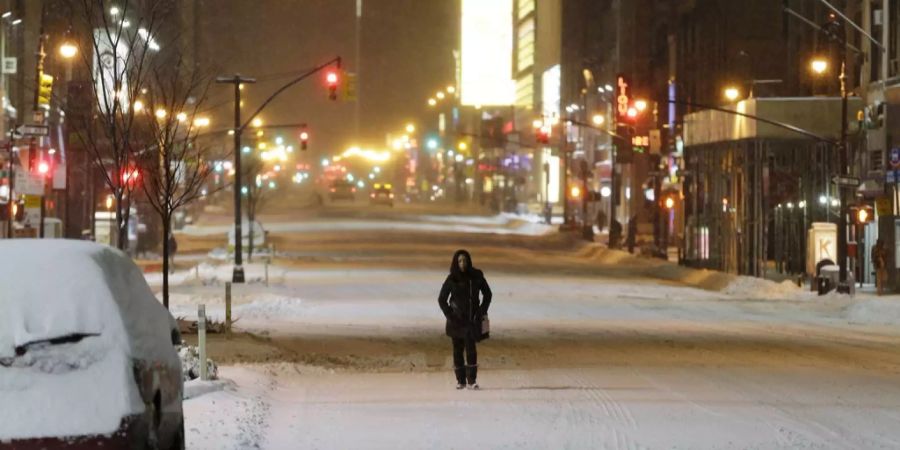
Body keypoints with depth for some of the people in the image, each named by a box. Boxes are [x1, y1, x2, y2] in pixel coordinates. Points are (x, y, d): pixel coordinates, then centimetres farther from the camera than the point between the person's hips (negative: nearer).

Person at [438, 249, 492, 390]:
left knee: (471, 348, -14)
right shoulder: (451, 279, -3)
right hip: (456, 319, 0)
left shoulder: (476, 276, 0)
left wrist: (481, 311, 3)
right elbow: (442, 299, 4)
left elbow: (487, 294, 12)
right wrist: (450, 316, -5)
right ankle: (460, 380, 11)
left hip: (472, 319, 0)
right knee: (458, 350, 3)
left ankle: (471, 380, -14)